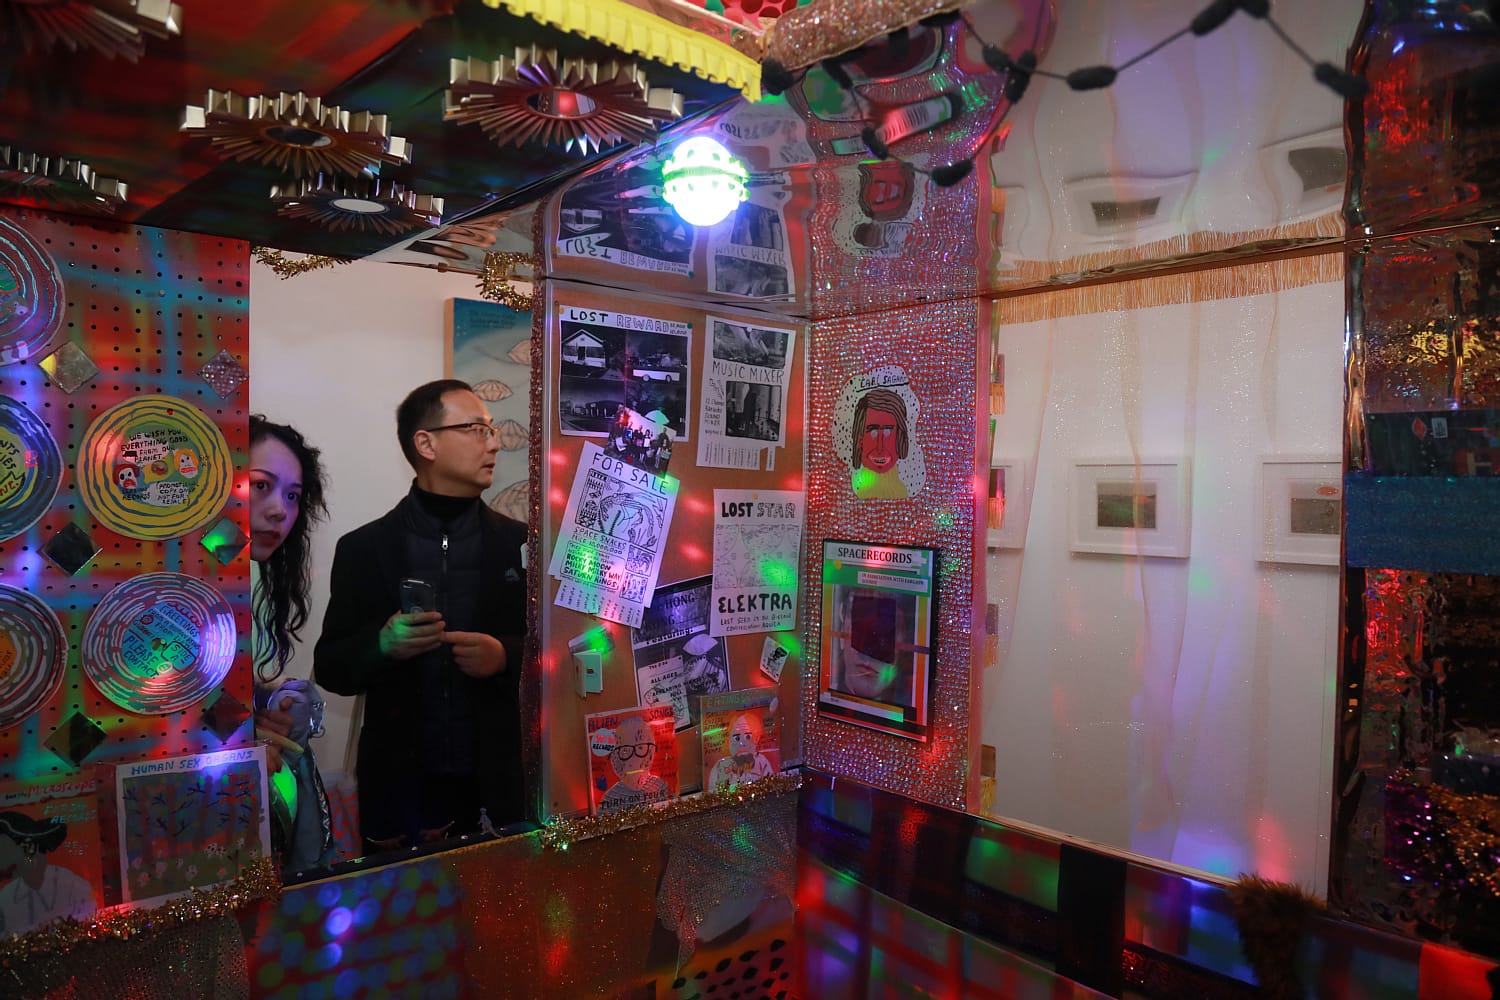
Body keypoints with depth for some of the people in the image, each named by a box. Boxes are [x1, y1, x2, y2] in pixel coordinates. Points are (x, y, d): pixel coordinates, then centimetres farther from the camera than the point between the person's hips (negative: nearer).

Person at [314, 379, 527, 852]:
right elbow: (329, 668, 2)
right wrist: (381, 644, -18)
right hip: (400, 782, 0)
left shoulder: (522, 544, 0)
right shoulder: (362, 548, 0)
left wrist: (508, 656, -18)